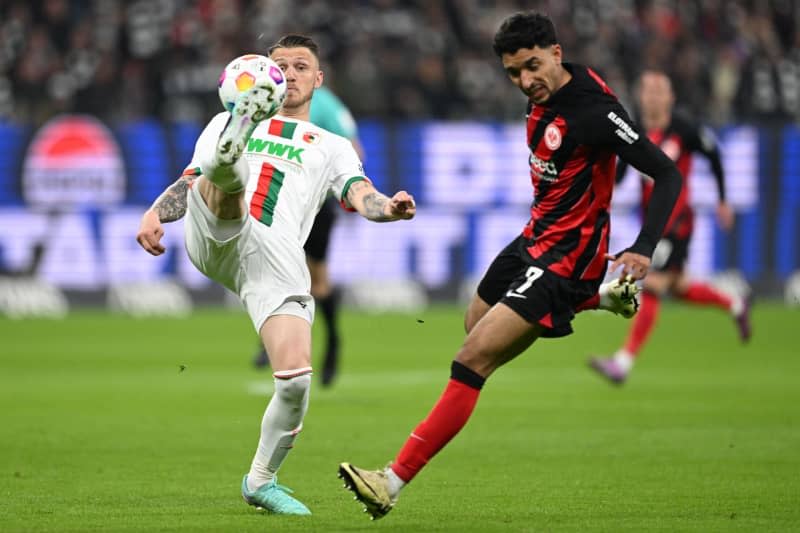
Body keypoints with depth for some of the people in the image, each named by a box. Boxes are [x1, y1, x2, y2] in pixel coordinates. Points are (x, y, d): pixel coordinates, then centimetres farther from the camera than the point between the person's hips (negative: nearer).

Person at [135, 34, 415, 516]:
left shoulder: (333, 147, 29)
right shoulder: (226, 123, 31)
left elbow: (361, 197, 11)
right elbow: (190, 181, 26)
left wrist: (389, 208, -14)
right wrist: (155, 214, 3)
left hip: (278, 260, 0)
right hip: (216, 239, 0)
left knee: (296, 378, -13)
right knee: (226, 177, -31)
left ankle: (260, 480, 7)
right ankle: (231, 147, -69)